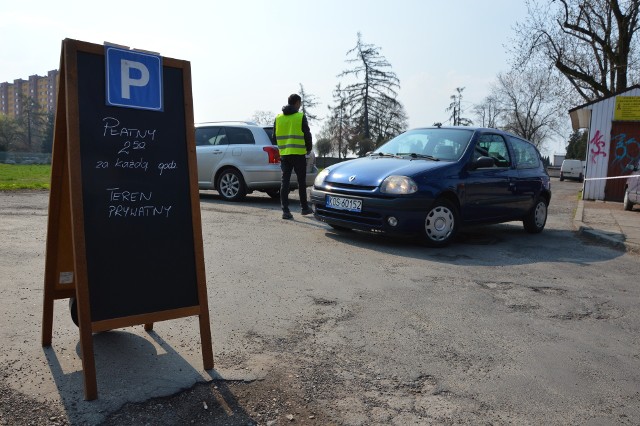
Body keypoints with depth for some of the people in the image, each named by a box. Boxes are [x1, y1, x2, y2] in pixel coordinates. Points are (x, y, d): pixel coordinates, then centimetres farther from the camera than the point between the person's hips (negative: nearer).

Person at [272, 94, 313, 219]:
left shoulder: (278, 117, 9)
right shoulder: (300, 117, -5)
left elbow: (275, 137, 13)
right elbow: (307, 135, -4)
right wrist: (309, 149, 12)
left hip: (284, 154, 4)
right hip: (299, 154, -3)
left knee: (285, 182, 2)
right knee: (301, 182, 9)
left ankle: (285, 210, -4)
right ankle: (304, 208, 19)